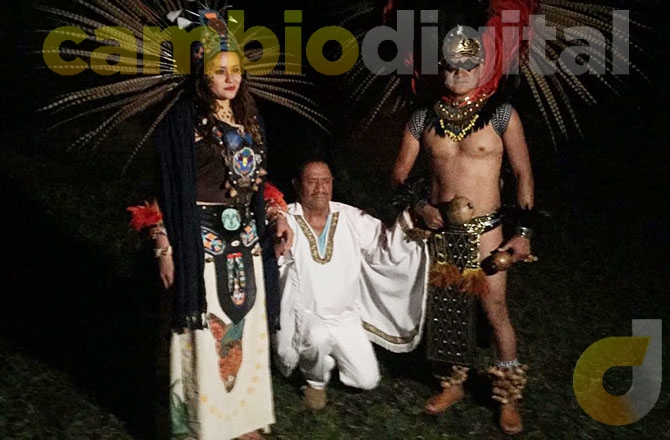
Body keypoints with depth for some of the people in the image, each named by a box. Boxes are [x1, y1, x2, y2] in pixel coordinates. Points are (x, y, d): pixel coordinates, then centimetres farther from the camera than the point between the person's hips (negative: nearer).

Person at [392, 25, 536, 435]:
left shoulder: (501, 115, -5)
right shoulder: (424, 118, 2)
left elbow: (523, 173, -3)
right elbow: (401, 173, 10)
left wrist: (525, 231, -7)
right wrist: (420, 205, -7)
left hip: (484, 230, -3)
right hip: (439, 229, 3)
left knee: (496, 311, -1)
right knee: (443, 308, 11)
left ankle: (509, 398, 16)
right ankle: (453, 384, 31)